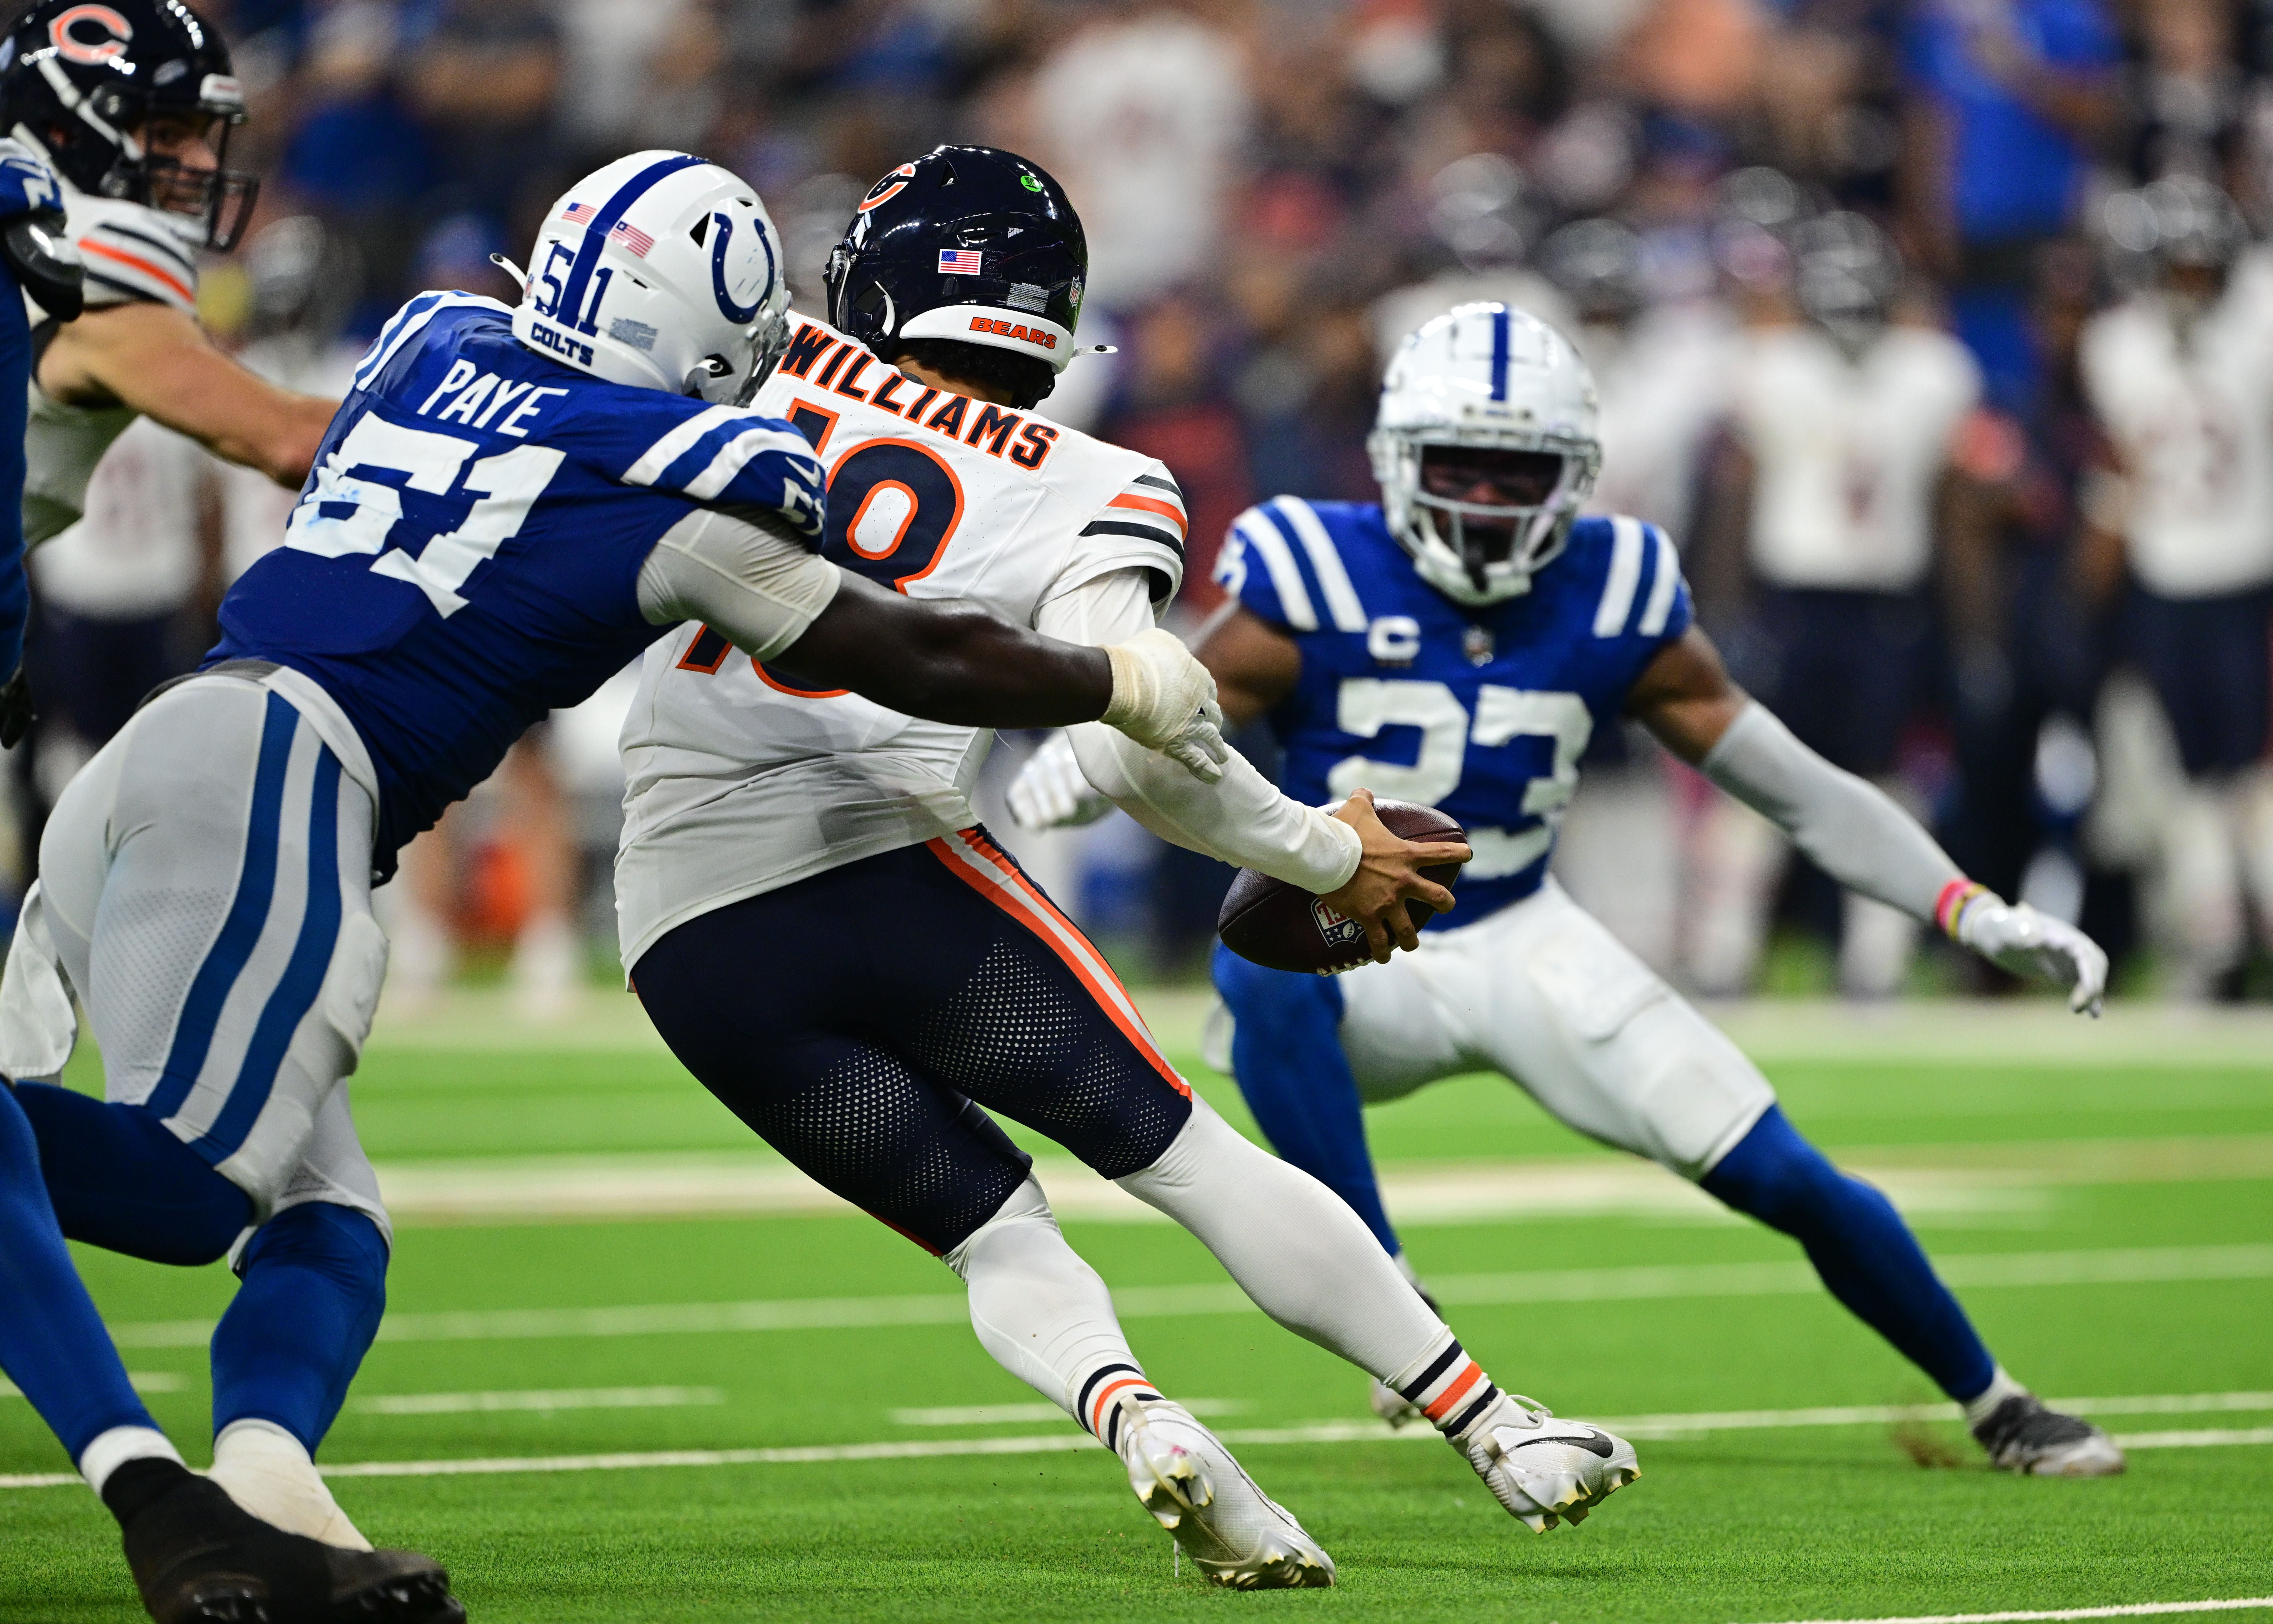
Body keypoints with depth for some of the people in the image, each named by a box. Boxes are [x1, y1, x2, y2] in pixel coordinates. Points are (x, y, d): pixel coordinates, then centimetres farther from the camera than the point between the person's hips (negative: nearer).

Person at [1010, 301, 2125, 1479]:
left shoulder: (1615, 600, -5)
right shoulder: (1317, 588, -14)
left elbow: (1796, 786, 0)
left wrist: (1974, 913, -7)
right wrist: (1075, 776, -39)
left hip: (1523, 943, 2)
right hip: (1351, 958, -2)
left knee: (1788, 1181, -5)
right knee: (1272, 965, -40)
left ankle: (1994, 1407, 18)